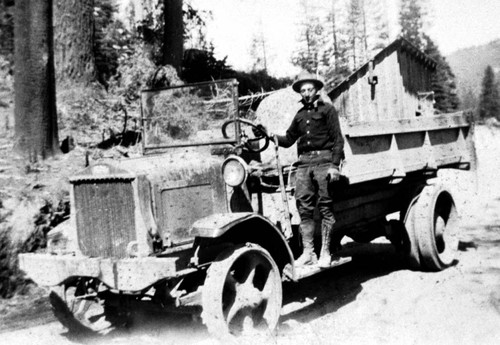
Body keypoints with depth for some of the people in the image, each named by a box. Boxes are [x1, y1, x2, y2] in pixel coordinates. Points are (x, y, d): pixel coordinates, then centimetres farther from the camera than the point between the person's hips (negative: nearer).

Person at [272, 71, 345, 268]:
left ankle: (325, 253, 3)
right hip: (304, 162, 5)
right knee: (304, 208, -1)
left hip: (323, 160, -4)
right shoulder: (300, 115, 21)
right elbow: (289, 140, 19)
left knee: (325, 207, -2)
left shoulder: (327, 110, 6)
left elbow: (338, 139, -1)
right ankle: (308, 253, 4)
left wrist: (334, 165, -10)